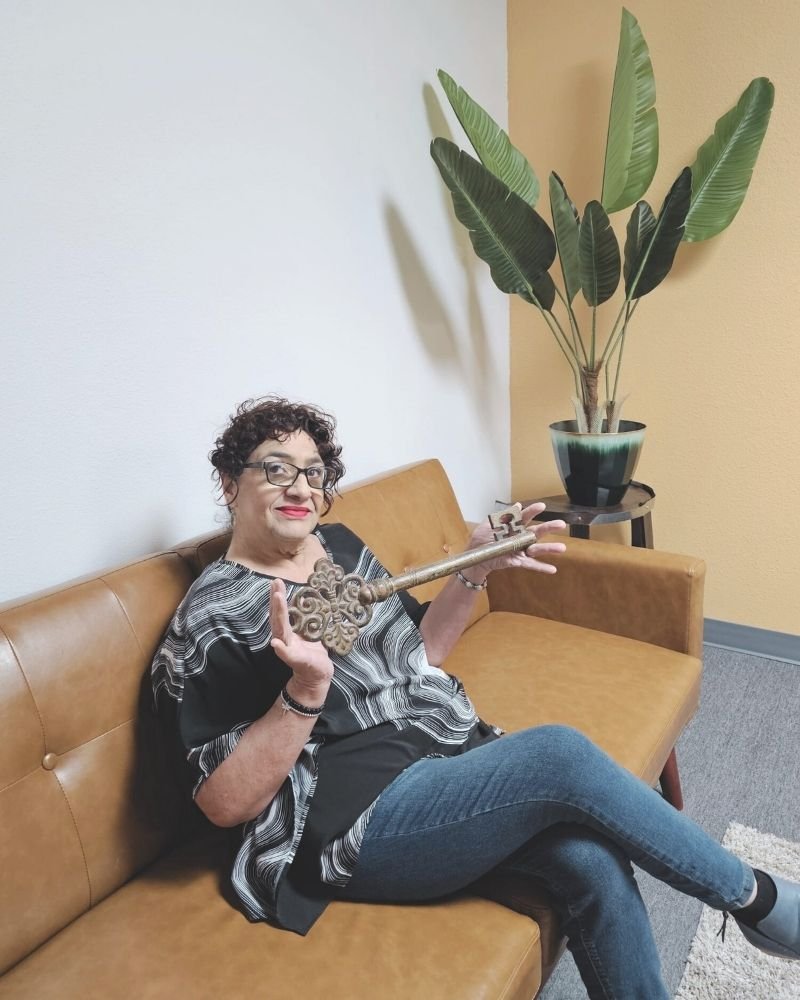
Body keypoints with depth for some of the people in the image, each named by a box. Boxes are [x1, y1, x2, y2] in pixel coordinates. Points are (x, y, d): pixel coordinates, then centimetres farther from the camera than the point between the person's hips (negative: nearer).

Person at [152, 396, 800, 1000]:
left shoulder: (340, 544, 9)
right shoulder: (213, 618, -10)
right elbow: (225, 804, -13)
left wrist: (477, 569, 0)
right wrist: (305, 687, -28)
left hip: (456, 753, 6)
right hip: (358, 824, -6)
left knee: (593, 859, -18)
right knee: (560, 753, -23)